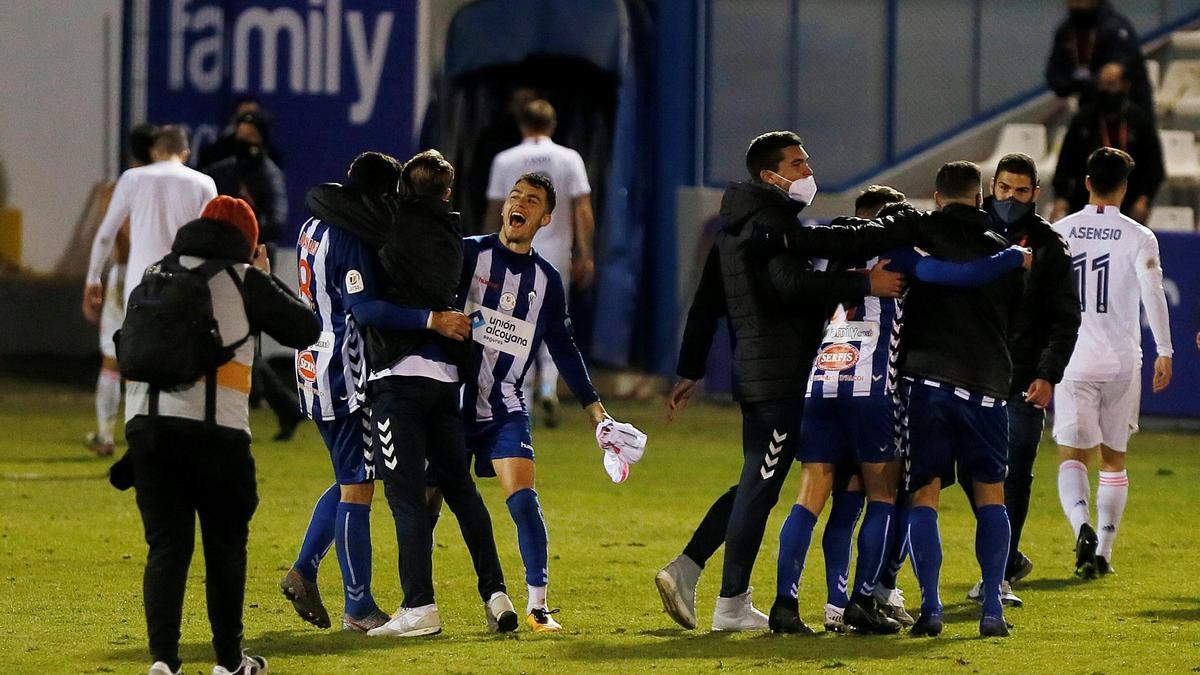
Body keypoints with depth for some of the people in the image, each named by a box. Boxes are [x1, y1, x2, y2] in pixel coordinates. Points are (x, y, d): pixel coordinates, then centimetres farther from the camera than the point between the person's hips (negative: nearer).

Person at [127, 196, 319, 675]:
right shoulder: (244, 281, 3)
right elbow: (306, 329, 9)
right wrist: (266, 281, 21)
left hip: (145, 418, 3)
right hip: (213, 426, -3)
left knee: (166, 545, 5)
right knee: (225, 543, 12)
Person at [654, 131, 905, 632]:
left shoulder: (735, 228, 20)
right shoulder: (772, 221, -11)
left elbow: (705, 304, 21)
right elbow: (790, 280, -28)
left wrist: (689, 372, 23)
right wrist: (865, 285, -27)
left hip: (751, 369, 10)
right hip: (781, 375, -10)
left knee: (755, 484, 17)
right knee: (760, 486, -4)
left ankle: (684, 571, 10)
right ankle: (732, 605, -1)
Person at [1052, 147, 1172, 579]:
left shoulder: (1060, 232, 2)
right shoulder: (1138, 237, -3)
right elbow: (1152, 290, -12)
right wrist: (1164, 351, -8)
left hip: (1073, 360, 0)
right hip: (1122, 362, 0)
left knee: (1072, 456, -1)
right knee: (1114, 459, 13)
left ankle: (1082, 524, -29)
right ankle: (1104, 551, 12)